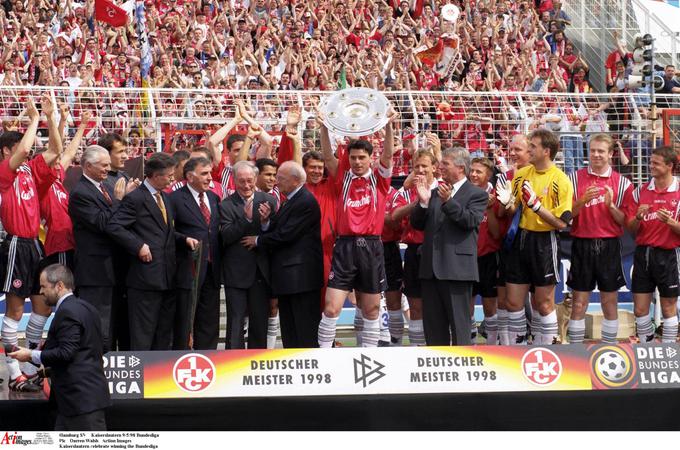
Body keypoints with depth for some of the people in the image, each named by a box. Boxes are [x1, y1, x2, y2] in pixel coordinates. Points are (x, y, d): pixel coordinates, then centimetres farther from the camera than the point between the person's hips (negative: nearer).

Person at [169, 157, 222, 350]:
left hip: (212, 269, 6)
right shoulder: (175, 199, -8)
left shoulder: (214, 198, 14)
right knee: (184, 321, 0)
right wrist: (185, 241, -18)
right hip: (189, 269, -6)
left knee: (209, 322, 10)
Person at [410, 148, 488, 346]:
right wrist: (423, 202, -4)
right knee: (433, 324, 9)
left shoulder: (476, 194, 1)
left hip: (457, 268, -6)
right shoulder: (435, 192, 17)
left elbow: (471, 220, -15)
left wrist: (448, 201, -23)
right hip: (431, 268, 6)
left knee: (459, 323, -5)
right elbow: (417, 224, 13)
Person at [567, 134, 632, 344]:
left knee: (609, 303, 6)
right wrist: (583, 200, -18)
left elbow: (625, 221, 2)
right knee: (579, 303, 2)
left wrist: (611, 205, -15)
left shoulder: (622, 183, 3)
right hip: (582, 245, 0)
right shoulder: (575, 178, 3)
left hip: (609, 247, 0)